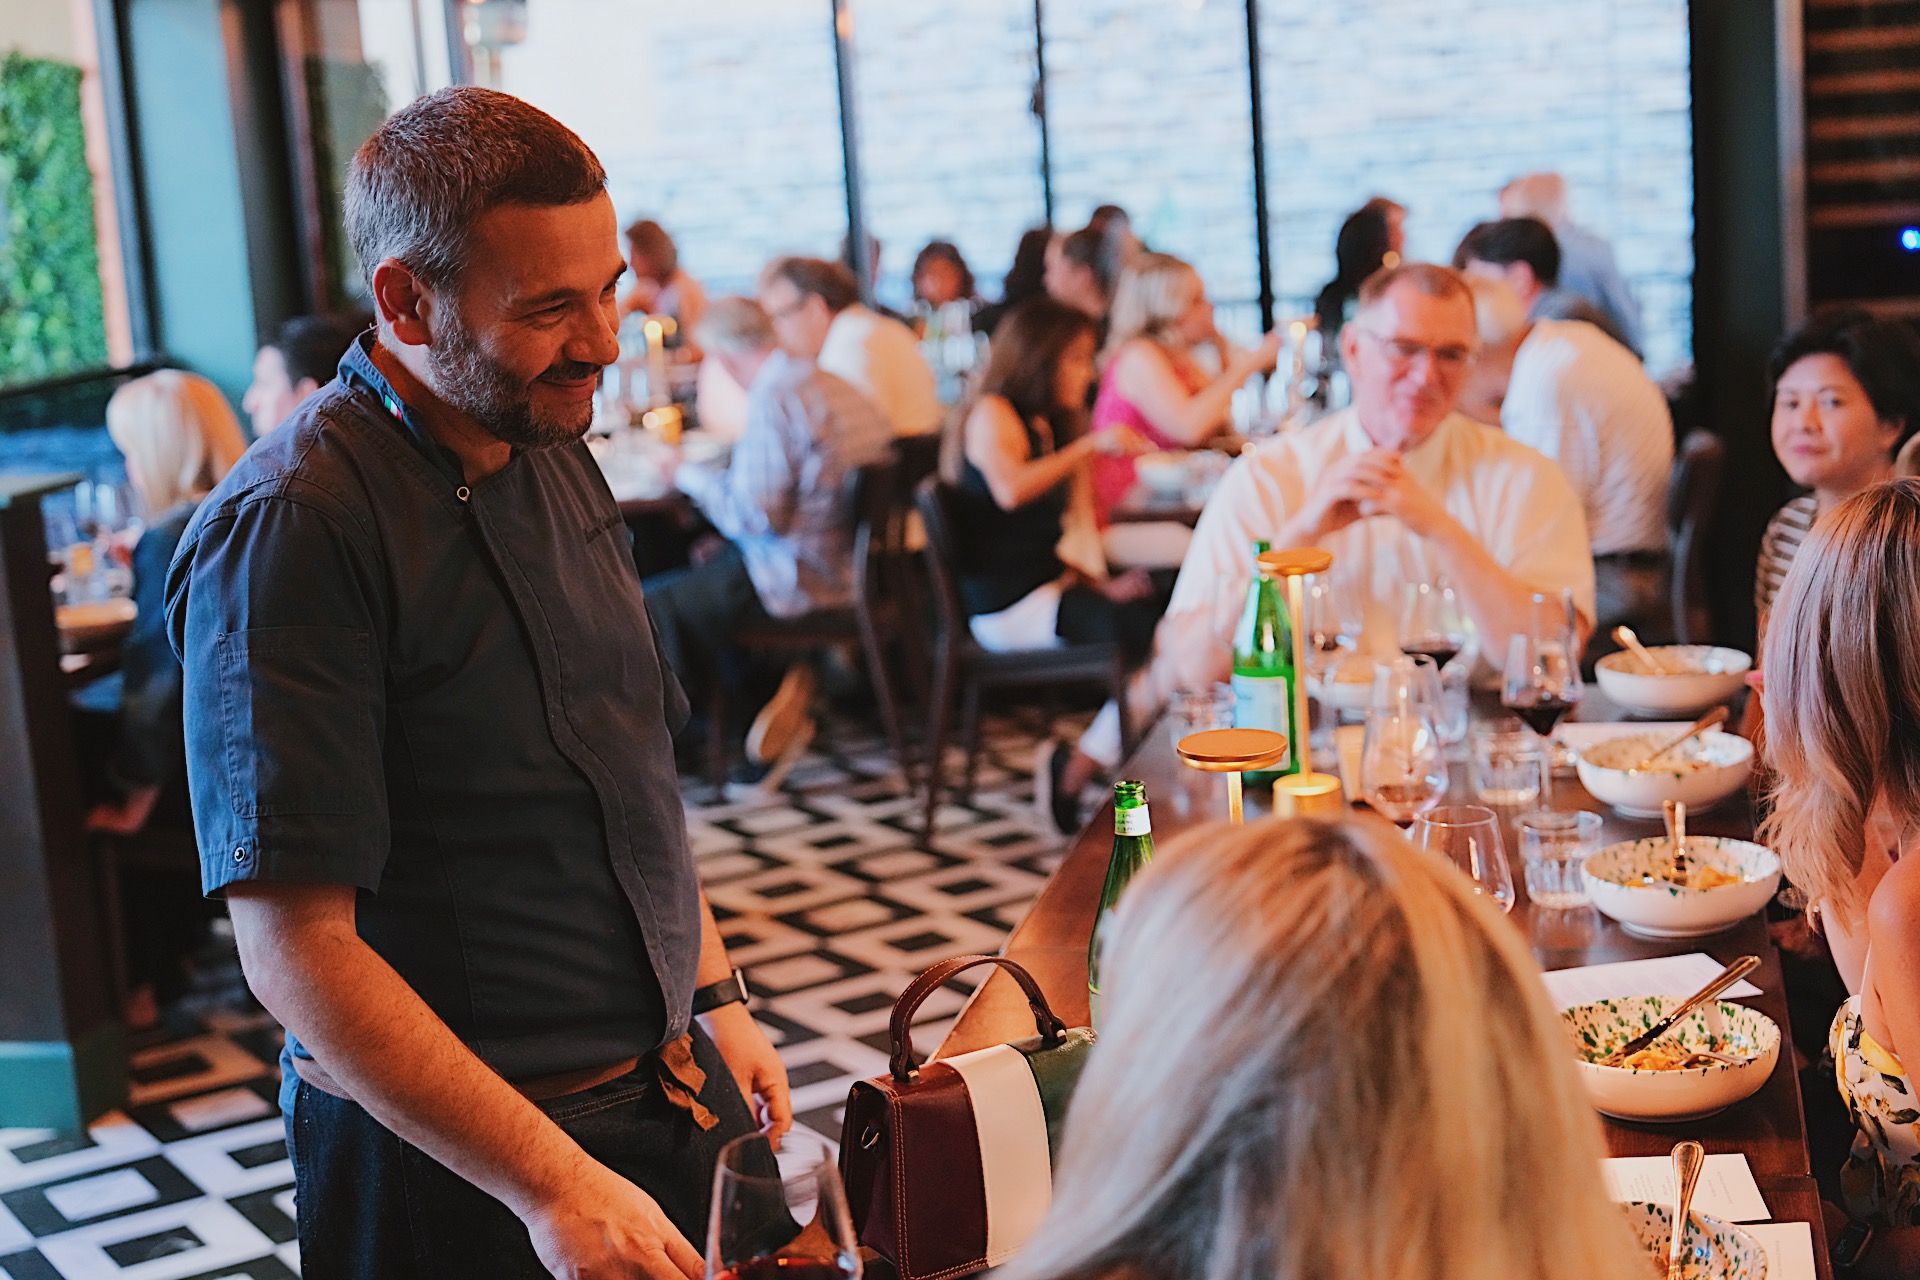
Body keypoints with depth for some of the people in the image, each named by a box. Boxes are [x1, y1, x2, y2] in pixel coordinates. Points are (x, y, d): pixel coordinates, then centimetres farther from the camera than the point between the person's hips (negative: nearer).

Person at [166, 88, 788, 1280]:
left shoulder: (557, 456, 6)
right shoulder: (290, 529, -21)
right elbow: (297, 951, -23)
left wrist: (717, 998, 13)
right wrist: (551, 1183, -24)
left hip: (674, 1083, 8)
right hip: (451, 1162, -7)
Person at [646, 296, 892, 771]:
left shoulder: (773, 398, -18)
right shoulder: (836, 386, 9)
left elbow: (754, 514, -21)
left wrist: (691, 476, -6)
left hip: (804, 579, -9)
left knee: (650, 604, -3)